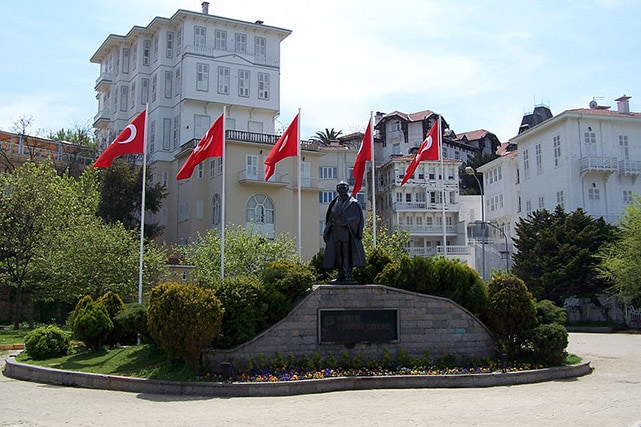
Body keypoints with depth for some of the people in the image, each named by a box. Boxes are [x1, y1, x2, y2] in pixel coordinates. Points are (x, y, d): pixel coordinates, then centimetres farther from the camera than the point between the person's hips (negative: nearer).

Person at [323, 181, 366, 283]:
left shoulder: (353, 203, 1)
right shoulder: (334, 204, 16)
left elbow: (359, 219, -2)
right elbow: (330, 219, 18)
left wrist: (358, 233, -9)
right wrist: (326, 232, 11)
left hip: (347, 233, -5)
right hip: (335, 232, 5)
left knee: (347, 254, -9)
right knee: (338, 255, 6)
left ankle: (348, 276, -9)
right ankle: (341, 275, 12)